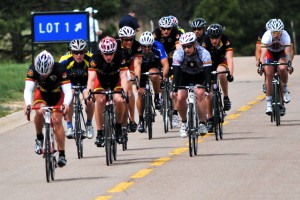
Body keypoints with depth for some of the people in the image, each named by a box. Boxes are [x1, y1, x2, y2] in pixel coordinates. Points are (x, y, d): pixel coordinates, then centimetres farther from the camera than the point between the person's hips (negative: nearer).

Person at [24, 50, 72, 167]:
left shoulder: (59, 69, -33)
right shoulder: (32, 70, -30)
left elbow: (68, 91, -37)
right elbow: (28, 89, -36)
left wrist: (66, 104, -57)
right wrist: (28, 103, -55)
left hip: (57, 95, -1)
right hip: (41, 94, 1)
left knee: (57, 120, -16)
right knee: (39, 112, -29)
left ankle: (62, 154, -9)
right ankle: (39, 138, -5)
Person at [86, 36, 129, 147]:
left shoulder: (120, 56, -31)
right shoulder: (96, 58, -32)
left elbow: (123, 77, -36)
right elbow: (91, 78, -39)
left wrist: (124, 92, -52)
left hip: (115, 81, 0)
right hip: (101, 81, 0)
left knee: (119, 100, -24)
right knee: (100, 100, -24)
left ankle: (119, 125, 2)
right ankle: (99, 133, -15)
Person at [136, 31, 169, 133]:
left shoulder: (158, 47, -31)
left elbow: (165, 64, -35)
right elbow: (137, 67, -41)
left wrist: (163, 76, -52)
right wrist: (137, 84, -52)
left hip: (154, 66, -1)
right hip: (142, 68, 1)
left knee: (154, 75, -36)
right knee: (141, 93, -9)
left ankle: (157, 98, -13)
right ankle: (141, 120, 6)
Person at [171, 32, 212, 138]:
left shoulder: (204, 53, -32)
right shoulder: (178, 53, -29)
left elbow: (207, 72, -38)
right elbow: (176, 72, -35)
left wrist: (208, 88, -51)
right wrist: (174, 89, -46)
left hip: (200, 75, -2)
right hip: (185, 75, 2)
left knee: (200, 94, -27)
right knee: (180, 97, -17)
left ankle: (202, 124, -19)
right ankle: (184, 123, 5)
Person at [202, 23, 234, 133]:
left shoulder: (225, 41, -27)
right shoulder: (205, 43, -27)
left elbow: (229, 58, -36)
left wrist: (230, 73, -50)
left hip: (221, 62, 0)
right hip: (209, 64, 0)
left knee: (221, 73, -37)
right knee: (209, 93, -9)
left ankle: (226, 97, -19)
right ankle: (210, 119, 4)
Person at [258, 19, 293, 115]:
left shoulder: (285, 36, -33)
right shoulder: (267, 36, -33)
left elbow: (287, 52, -39)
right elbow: (263, 53, -38)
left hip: (281, 53, -1)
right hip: (270, 53, 1)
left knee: (282, 68, -31)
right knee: (268, 75, -13)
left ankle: (285, 89, -5)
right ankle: (269, 104, -6)